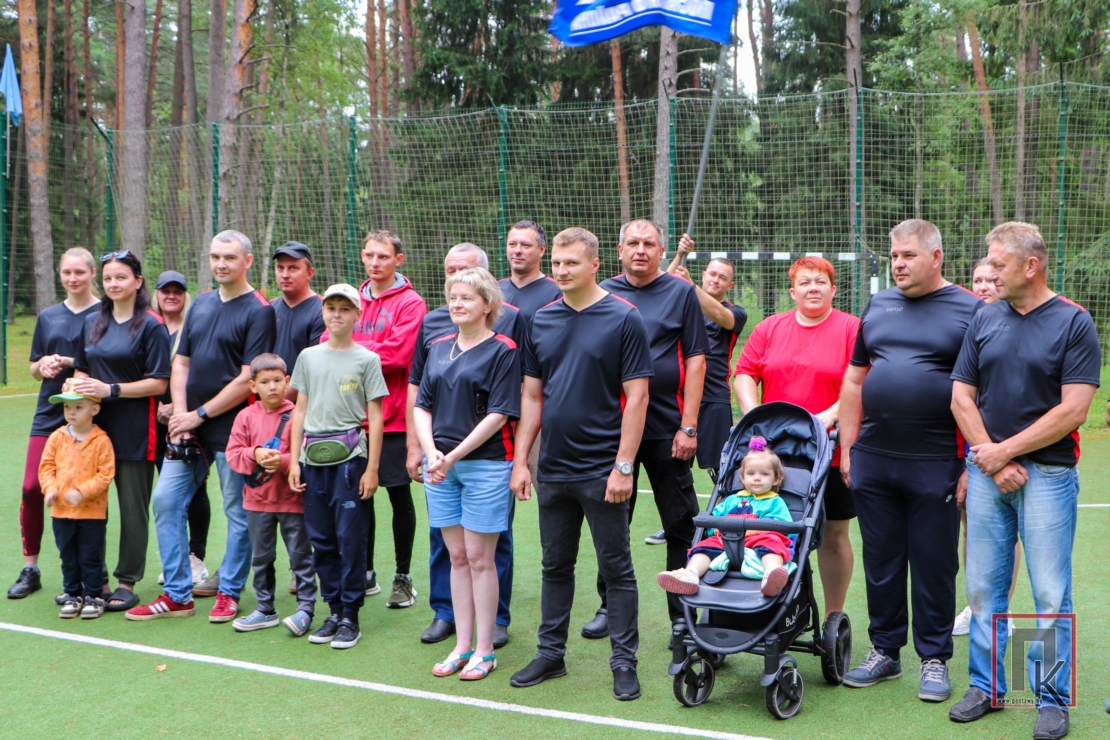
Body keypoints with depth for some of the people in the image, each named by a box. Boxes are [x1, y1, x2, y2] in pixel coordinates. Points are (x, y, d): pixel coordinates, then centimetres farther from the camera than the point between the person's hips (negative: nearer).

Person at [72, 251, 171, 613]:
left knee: (133, 508, 2)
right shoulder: (93, 322, 13)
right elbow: (80, 370, 20)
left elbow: (158, 383, -10)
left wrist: (110, 390, -17)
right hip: (94, 425, 5)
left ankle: (127, 583, 12)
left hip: (134, 431, -5)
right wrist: (79, 386, -3)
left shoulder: (151, 326, -5)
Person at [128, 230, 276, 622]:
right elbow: (181, 363, 13)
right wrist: (180, 415, -1)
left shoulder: (259, 311, -8)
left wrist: (200, 415, -12)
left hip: (232, 429, -6)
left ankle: (228, 592, 17)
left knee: (238, 512, 3)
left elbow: (249, 379, -13)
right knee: (166, 501, 5)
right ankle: (177, 594, 14)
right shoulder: (200, 304, 12)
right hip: (188, 427, 7)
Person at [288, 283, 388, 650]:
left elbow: (375, 417, -1)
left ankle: (350, 616, 6)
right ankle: (333, 610, 19)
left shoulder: (367, 359, 0)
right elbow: (300, 410, 13)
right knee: (321, 539, 8)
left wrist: (371, 468, -7)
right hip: (313, 458, 4)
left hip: (349, 457, -4)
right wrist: (294, 459, 7)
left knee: (351, 539, -3)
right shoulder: (308, 357, 11)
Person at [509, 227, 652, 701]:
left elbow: (636, 397, -10)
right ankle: (551, 653, 25)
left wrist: (623, 466, -15)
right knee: (556, 566, 14)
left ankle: (624, 661, 13)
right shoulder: (542, 321, 8)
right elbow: (531, 395, 12)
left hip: (602, 470, -5)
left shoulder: (623, 319, -7)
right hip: (552, 469, 5)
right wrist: (520, 460, 6)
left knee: (616, 568, 4)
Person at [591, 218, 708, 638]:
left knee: (680, 524, 3)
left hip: (667, 429, -2)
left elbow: (695, 360, -3)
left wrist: (688, 426, -9)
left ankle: (684, 614, 14)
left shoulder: (681, 293, 1)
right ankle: (610, 607, 24)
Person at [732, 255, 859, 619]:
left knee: (833, 534, 6)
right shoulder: (769, 328, 10)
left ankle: (834, 618, 15)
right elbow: (745, 373, 7)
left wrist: (831, 415, -20)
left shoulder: (852, 329, -1)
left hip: (831, 450, -3)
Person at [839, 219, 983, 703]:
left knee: (934, 566, 5)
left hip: (936, 464, -4)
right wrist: (847, 448, 10)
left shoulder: (969, 310, -2)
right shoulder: (877, 306, 12)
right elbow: (854, 381, 14)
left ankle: (934, 659, 18)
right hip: (873, 461, 4)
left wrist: (975, 463, -9)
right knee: (880, 562, 11)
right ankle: (885, 651, 24)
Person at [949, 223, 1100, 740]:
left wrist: (1006, 451, -9)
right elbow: (962, 397, 7)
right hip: (987, 471, 4)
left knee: (1051, 595, 1)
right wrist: (991, 460, -4)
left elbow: (1072, 411, -11)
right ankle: (986, 687, 21)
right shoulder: (985, 320, 8)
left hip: (1048, 475, -4)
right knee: (982, 588, 9)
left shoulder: (1074, 323, -5)